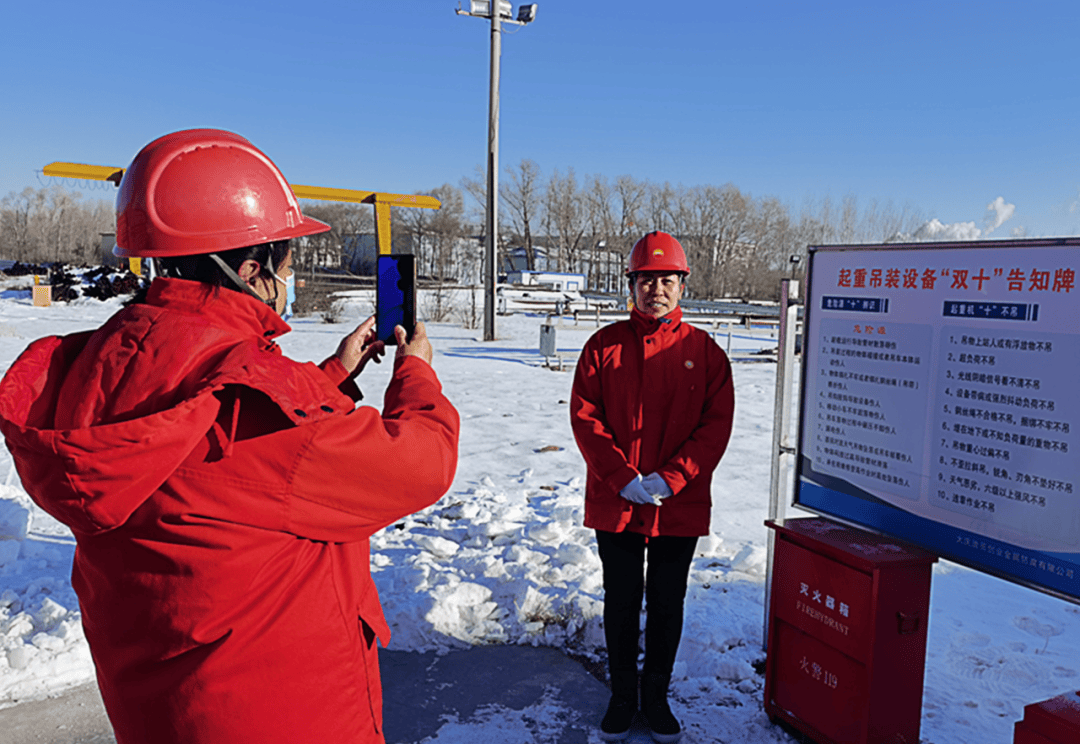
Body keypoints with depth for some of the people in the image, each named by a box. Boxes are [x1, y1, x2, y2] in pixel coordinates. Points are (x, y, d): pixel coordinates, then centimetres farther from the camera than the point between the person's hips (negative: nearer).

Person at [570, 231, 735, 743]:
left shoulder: (704, 350, 0)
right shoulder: (604, 345, 0)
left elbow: (716, 424, -3)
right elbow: (584, 418, -5)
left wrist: (670, 479, -14)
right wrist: (623, 478, -15)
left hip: (680, 506, 0)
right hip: (614, 503, 0)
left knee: (667, 605, 13)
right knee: (621, 602, 13)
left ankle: (656, 697, 33)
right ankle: (622, 697, 32)